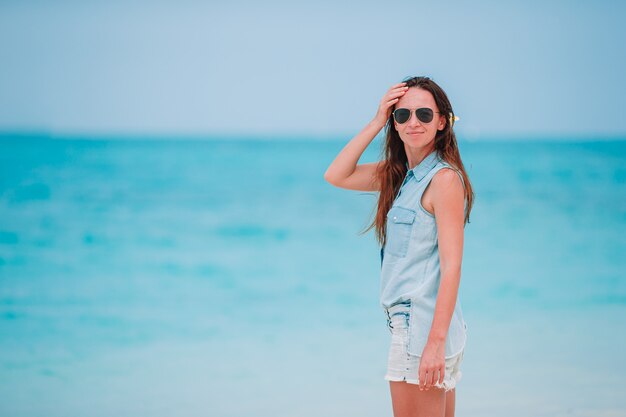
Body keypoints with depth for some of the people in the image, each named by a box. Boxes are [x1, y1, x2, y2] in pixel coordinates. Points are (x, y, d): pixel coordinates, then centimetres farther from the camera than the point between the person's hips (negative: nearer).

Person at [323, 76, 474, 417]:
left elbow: (451, 266, -17)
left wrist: (435, 343, -22)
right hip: (407, 323, 9)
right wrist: (376, 123, 3)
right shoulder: (398, 173, 13)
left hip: (425, 328, -9)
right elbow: (336, 176, 12)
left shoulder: (445, 178, -13)